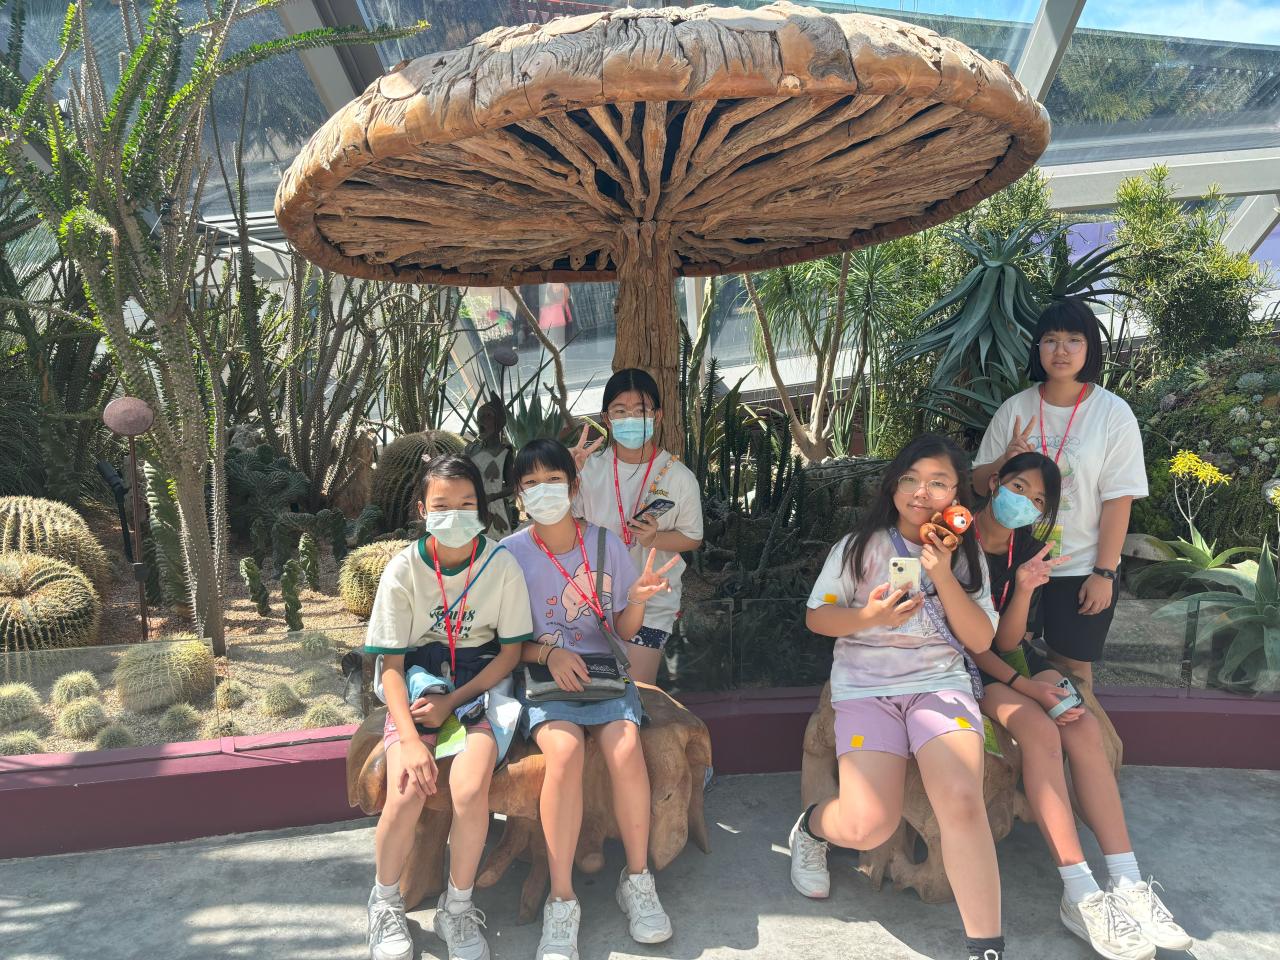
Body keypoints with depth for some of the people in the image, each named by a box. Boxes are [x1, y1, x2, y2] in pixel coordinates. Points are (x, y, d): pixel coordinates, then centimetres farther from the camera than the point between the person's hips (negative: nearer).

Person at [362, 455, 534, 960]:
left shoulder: (501, 564, -9)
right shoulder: (404, 569, -8)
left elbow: (511, 652, -3)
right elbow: (391, 664, -6)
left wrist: (452, 703, -13)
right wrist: (409, 739, -18)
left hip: (480, 682, 0)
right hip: (418, 683, 1)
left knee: (469, 787, -26)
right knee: (407, 790, -23)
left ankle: (457, 908, 1)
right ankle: (385, 901, 7)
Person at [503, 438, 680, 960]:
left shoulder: (605, 544, 3)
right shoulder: (510, 553, -2)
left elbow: (624, 631, 7)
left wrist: (637, 599, -14)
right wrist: (549, 654, -17)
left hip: (602, 671, 2)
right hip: (540, 676, -1)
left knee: (625, 746, -29)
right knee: (565, 749, -32)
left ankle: (637, 878, -7)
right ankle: (561, 901, -20)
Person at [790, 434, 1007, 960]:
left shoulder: (966, 557, 9)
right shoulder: (859, 547, 2)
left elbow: (981, 640, 2)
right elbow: (817, 616, 4)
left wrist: (943, 577, -11)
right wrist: (869, 616, -16)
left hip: (943, 683, 1)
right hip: (865, 686, -1)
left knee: (962, 801, -29)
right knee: (868, 827, -19)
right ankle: (811, 825, 17)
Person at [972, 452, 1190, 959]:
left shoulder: (1027, 548, 3)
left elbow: (1007, 641, -4)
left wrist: (1026, 587, -22)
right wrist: (1022, 685, -18)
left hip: (1007, 656, 6)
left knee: (1083, 726, -19)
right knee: (1039, 730, -29)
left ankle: (1128, 886, -19)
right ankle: (1082, 897, -27)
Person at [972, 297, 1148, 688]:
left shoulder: (1113, 414, -8)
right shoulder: (1015, 408, -1)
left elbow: (1118, 500, -8)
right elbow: (978, 484, 5)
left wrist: (1104, 573, -11)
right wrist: (1005, 462, -16)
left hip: (1081, 569, -2)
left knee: (1071, 667, 12)